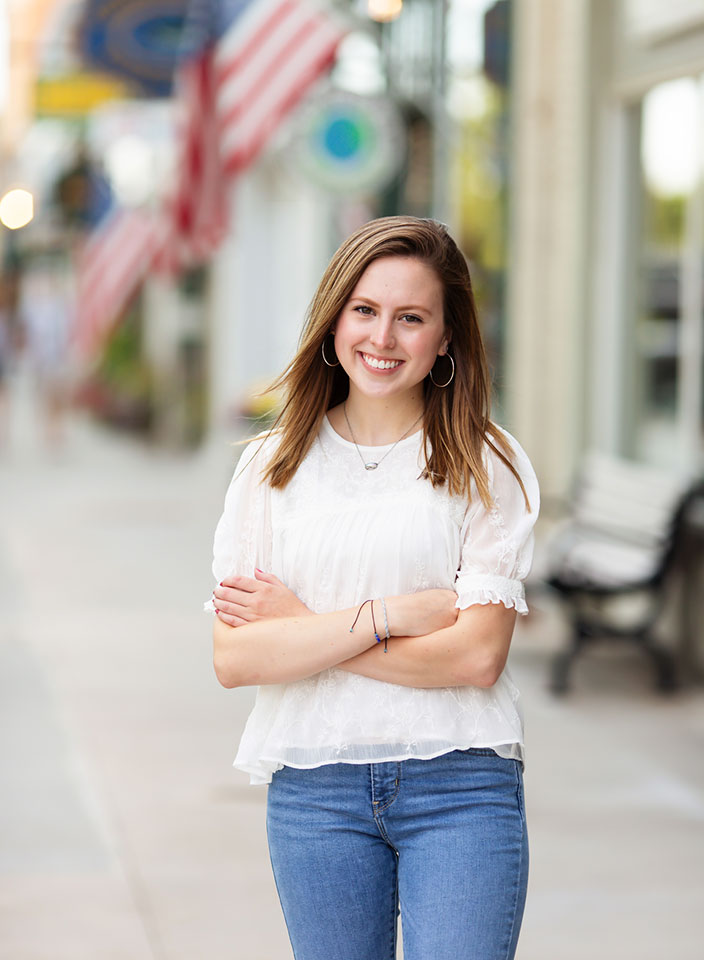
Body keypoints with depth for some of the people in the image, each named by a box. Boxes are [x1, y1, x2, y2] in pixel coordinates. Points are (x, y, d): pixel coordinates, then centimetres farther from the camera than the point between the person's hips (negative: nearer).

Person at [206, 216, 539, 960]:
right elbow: (234, 659, -4)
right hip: (314, 791, 2)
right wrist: (392, 614, -13)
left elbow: (477, 654, -10)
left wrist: (303, 628, -7)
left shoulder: (487, 467, 0)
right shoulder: (271, 467, 6)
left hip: (460, 787, -2)